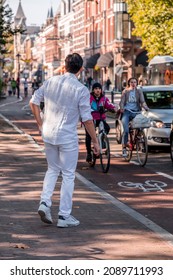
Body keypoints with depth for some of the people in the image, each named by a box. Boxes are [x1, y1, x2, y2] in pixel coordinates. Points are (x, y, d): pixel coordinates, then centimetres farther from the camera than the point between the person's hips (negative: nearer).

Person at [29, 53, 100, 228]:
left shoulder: (51, 82, 2)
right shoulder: (81, 90, -11)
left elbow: (33, 101, 6)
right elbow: (87, 119, -11)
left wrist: (40, 124, 15)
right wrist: (95, 141, -2)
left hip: (48, 135, 5)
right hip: (67, 137, -4)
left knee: (52, 170, 22)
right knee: (68, 175, 6)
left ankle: (44, 203, 5)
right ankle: (64, 216, 9)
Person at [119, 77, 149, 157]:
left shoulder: (139, 91, 14)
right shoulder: (125, 91, 12)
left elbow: (142, 101, 4)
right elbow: (122, 101, 4)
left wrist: (145, 107, -18)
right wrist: (121, 108, -18)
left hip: (135, 112, 2)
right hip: (126, 111, -1)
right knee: (126, 130, -16)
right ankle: (124, 148, -7)